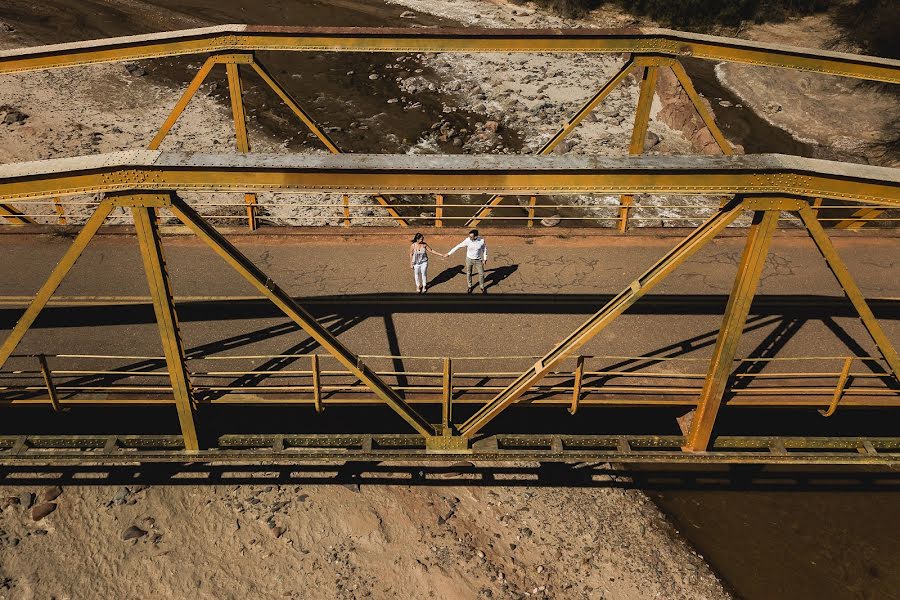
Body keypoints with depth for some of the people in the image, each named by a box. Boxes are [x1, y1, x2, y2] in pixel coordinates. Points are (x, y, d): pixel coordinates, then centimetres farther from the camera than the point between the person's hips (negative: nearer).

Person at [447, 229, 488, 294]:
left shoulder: (482, 241, -23)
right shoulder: (467, 240, -23)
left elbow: (484, 249, -3)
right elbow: (458, 246, -14)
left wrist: (485, 259, -4)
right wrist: (449, 253, -11)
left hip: (478, 260, 0)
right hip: (469, 259, 0)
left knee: (481, 273, 7)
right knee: (468, 273, 14)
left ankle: (482, 287, 29)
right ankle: (470, 287, 35)